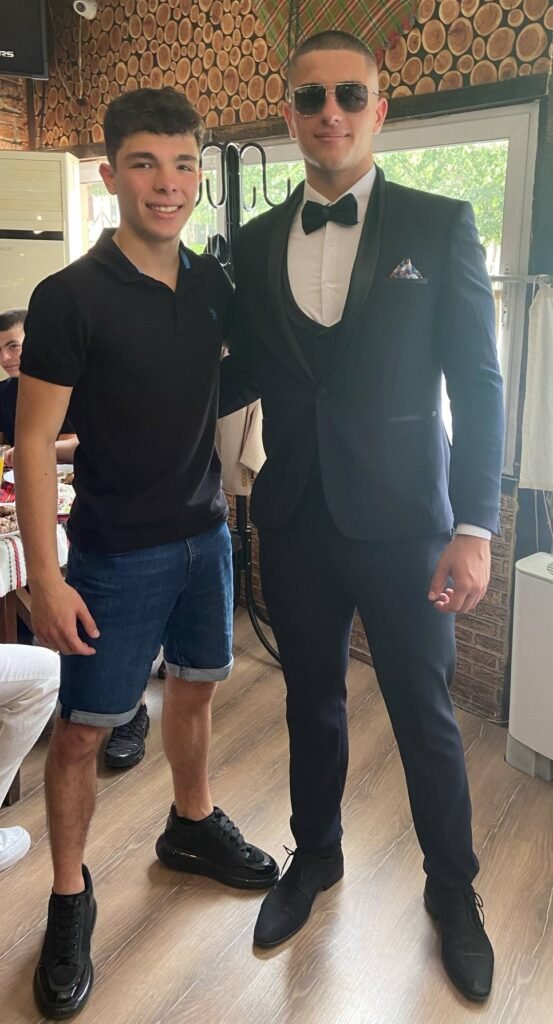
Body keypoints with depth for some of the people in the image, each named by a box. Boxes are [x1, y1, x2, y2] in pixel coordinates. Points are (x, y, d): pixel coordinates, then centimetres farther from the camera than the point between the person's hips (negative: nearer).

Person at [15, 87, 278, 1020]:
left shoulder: (213, 285, 2)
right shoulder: (71, 298, -14)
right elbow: (34, 442, -14)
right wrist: (46, 575, -17)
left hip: (204, 532, 6)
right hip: (117, 554, -5)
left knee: (195, 687, 20)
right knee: (83, 728, 4)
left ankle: (192, 825, 45)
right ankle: (69, 899, 26)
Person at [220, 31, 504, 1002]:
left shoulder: (439, 225, -4)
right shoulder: (257, 241, 6)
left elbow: (478, 385, -7)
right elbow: (246, 373, 12)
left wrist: (474, 528, -13)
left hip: (399, 520, -3)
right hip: (293, 518, 3)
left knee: (425, 714, 10)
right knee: (312, 701, 18)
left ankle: (452, 887, 35)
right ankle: (315, 856, 42)